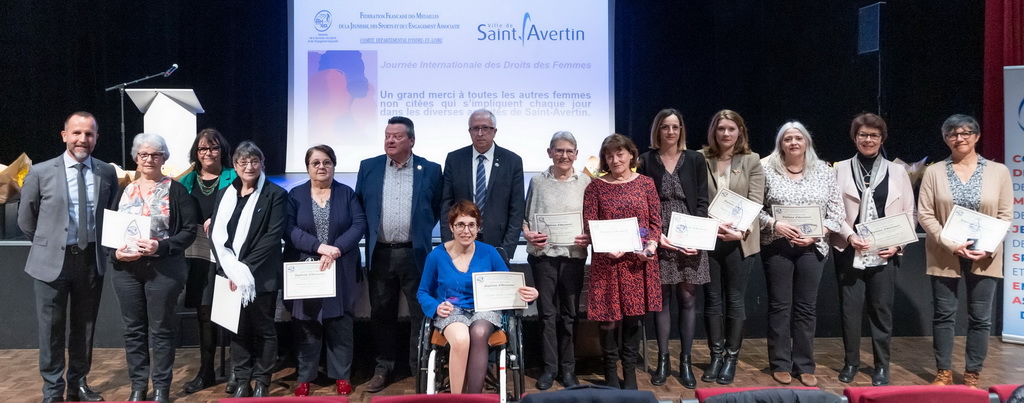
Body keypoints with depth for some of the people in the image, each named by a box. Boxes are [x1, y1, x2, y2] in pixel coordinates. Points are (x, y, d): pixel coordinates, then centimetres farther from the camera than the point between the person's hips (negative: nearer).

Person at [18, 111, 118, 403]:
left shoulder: (107, 173, 0)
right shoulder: (41, 172, -7)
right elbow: (26, 219, 4)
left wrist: (101, 243, 9)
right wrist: (48, 243, 10)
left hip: (91, 259, 2)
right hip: (52, 260, -2)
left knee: (85, 326, 13)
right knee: (51, 328, 5)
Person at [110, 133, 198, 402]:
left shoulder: (175, 190, -1)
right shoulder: (125, 191, 12)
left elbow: (190, 229, -6)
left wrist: (161, 246, -19)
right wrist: (115, 252, -7)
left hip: (164, 268, -4)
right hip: (126, 269, 4)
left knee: (161, 329, 3)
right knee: (133, 329, 10)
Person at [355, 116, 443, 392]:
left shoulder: (430, 170, 0)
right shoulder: (368, 167, 4)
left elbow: (439, 208, 9)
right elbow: (358, 206, 11)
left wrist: (421, 230, 6)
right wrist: (369, 233, 7)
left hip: (415, 254, -2)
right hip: (380, 254, 2)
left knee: (421, 314, 4)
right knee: (381, 313, 11)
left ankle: (421, 368, 17)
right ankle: (383, 367, 24)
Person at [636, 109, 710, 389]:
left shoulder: (695, 159, 6)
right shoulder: (646, 161, 3)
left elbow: (702, 202, 4)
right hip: (658, 239, -1)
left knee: (687, 298, 3)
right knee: (661, 298, 3)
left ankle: (685, 361, 13)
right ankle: (663, 360, 14)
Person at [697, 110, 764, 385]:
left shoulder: (752, 160, 3)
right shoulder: (701, 159, 3)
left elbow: (755, 203, -3)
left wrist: (740, 230, -18)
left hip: (739, 240, -1)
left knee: (735, 300, 7)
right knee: (712, 299, 9)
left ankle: (731, 359, 18)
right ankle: (716, 357, 20)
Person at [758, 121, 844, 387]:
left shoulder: (823, 171, 4)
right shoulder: (767, 169, 0)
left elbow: (836, 212, 3)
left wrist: (814, 235, -9)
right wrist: (775, 224, -16)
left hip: (812, 247, 2)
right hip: (777, 246, -1)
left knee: (806, 307, 7)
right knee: (779, 305, 4)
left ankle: (804, 365, 17)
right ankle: (780, 364, 14)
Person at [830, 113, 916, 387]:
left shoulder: (897, 171, 9)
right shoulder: (840, 169, 5)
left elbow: (910, 213, 8)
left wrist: (897, 243, -6)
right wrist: (849, 236, -15)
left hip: (884, 253, 1)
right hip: (849, 251, -1)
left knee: (882, 309, 4)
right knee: (850, 308, 4)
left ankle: (881, 365, 17)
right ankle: (851, 362, 19)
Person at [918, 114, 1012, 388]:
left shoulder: (999, 171, 3)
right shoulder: (934, 172, 1)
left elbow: (1005, 215, 2)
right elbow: (925, 214, -3)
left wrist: (987, 248, -12)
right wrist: (950, 244, -14)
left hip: (985, 258, 1)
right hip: (944, 256, 0)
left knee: (980, 318, 5)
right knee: (944, 315, 5)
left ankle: (972, 376, 17)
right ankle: (944, 373, 17)